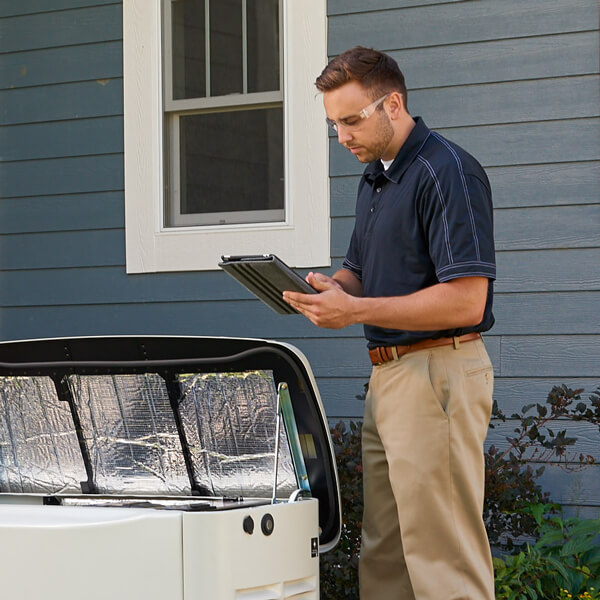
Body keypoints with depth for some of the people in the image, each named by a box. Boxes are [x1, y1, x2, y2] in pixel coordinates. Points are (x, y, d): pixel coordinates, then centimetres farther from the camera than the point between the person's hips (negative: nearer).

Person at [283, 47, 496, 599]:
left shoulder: (447, 172, -14)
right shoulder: (374, 177, 16)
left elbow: (466, 300, -21)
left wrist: (356, 311, -21)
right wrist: (328, 290, 2)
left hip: (437, 375, -10)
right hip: (387, 375, 10)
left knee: (441, 555, -6)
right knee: (382, 553, 12)